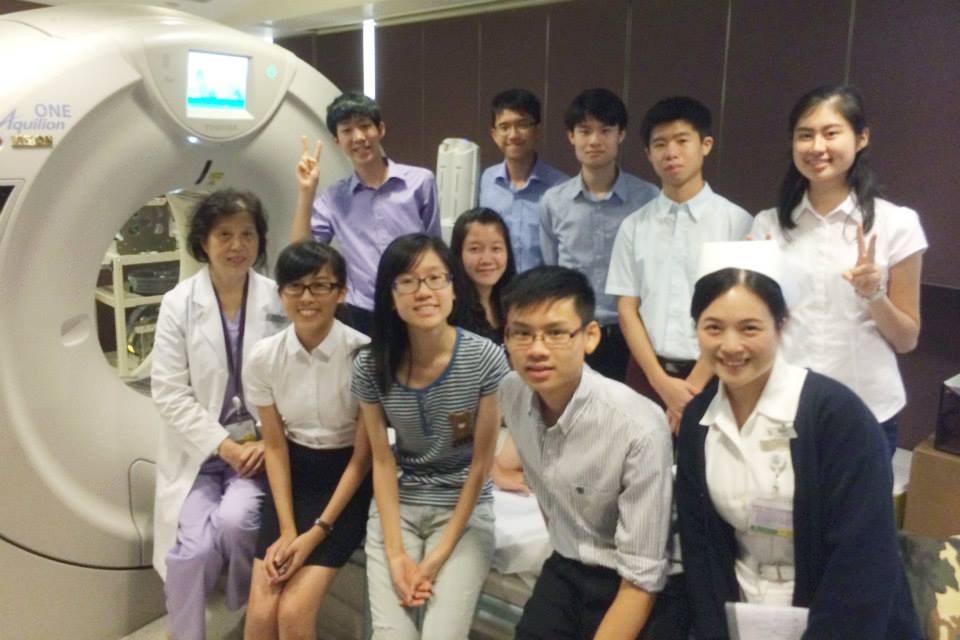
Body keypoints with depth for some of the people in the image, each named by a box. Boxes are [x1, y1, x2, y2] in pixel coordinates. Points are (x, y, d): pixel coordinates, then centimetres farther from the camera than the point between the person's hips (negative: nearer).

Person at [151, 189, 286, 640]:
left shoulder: (278, 300, -3)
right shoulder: (178, 303, -3)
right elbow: (169, 392, -6)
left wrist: (269, 442, -13)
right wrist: (225, 445, -13)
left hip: (261, 448, 0)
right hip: (199, 453, 1)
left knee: (234, 519, -25)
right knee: (193, 548, -17)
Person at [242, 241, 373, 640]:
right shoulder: (263, 358, -8)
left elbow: (363, 456, -11)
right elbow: (275, 447, 1)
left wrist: (318, 531, -14)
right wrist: (287, 529, -7)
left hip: (348, 479, -3)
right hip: (293, 476, 3)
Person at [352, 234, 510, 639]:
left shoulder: (485, 358, -16)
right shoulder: (371, 366, -10)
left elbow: (481, 463, -10)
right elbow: (383, 462, -4)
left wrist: (440, 555, -12)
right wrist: (396, 554, -12)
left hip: (465, 510, -1)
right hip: (397, 507, 2)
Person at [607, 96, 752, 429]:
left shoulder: (737, 222, -3)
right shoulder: (633, 226, 4)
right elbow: (627, 310, 1)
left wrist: (695, 385, -10)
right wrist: (662, 382, -9)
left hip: (711, 376, -2)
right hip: (647, 373, 2)